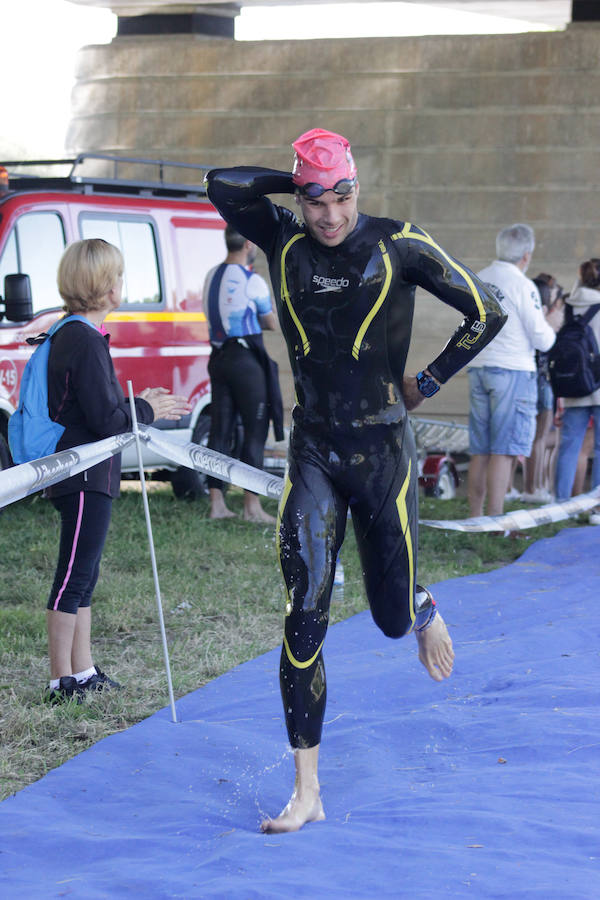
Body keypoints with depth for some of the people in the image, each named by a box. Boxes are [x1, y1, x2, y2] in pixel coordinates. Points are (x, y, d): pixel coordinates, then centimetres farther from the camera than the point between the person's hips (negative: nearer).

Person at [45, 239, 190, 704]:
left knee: (82, 576, 15)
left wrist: (138, 403, 15)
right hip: (85, 477, -10)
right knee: (74, 577, -6)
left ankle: (83, 671, 23)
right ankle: (63, 680, -1)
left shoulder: (69, 336, 12)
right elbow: (106, 420, -20)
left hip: (83, 476, 10)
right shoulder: (86, 342, -19)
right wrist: (148, 410, -5)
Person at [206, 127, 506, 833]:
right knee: (303, 618, -8)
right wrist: (296, 182, -5)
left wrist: (429, 381, 0)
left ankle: (423, 609, 50)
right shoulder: (283, 242, 1)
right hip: (314, 451, 1)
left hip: (383, 448, -1)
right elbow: (222, 184, -12)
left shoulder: (399, 245, -6)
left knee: (392, 616, 8)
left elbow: (486, 312, -2)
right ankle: (307, 793, -3)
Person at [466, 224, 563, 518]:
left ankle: (475, 517, 12)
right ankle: (495, 521, -7)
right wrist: (551, 324, 12)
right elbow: (542, 340, -10)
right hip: (512, 371, -6)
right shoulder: (523, 286, -11)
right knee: (504, 450, -5)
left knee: (480, 450, 9)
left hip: (478, 369, 6)